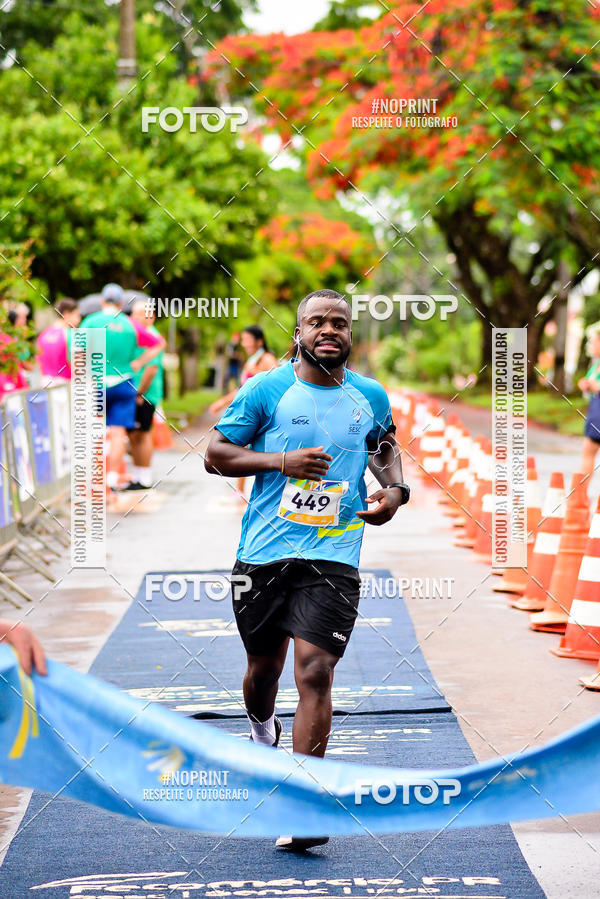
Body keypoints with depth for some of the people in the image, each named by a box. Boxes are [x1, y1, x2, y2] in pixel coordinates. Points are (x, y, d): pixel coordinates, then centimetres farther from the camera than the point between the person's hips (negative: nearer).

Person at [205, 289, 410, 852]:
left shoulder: (371, 398, 8)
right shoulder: (266, 390, -2)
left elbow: (384, 445, 29)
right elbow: (215, 455, 0)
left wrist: (395, 489, 8)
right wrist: (281, 460, -14)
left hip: (333, 557, 0)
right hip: (263, 553, 0)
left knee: (314, 673, -12)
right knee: (264, 664, 15)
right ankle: (261, 731, 51)